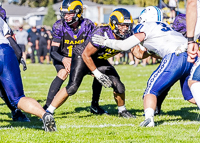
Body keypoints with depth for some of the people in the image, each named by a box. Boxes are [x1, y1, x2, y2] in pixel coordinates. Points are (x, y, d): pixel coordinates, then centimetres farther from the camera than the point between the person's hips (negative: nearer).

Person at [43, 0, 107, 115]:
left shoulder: (87, 25, -17)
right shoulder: (60, 26, -22)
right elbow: (53, 51, -24)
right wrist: (63, 59, -44)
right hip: (62, 57, -3)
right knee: (63, 73, -32)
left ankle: (94, 106, 8)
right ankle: (47, 107, -33)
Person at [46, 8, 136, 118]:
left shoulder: (126, 37, -16)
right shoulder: (102, 34, -34)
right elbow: (86, 55, -25)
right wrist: (97, 74, -24)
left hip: (99, 60, 6)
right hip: (82, 57, -6)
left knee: (119, 87, -4)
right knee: (72, 88, -21)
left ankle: (122, 111, 25)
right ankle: (48, 112, -13)